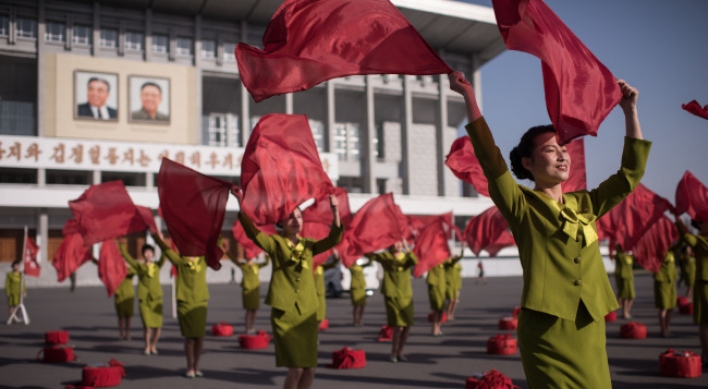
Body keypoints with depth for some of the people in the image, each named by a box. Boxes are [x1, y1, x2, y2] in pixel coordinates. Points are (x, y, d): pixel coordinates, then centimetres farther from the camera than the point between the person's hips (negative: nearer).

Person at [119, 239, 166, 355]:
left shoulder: (157, 265, 11)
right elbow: (127, 257, 3)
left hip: (157, 298, 2)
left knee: (158, 326, 0)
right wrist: (122, 245, -3)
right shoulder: (139, 266, 6)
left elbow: (164, 256, -1)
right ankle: (147, 347, 13)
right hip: (144, 299, -2)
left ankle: (153, 346, 21)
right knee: (147, 325, -6)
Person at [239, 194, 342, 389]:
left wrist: (335, 213, -19)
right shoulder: (275, 242, 0)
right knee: (296, 368, -6)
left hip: (308, 313, 4)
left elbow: (333, 239, -4)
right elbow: (253, 232, -15)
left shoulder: (309, 245, 10)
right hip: (284, 313, -4)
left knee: (310, 368, 7)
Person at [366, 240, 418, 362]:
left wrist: (407, 249, -21)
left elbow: (415, 262, -14)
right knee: (399, 325, -11)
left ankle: (400, 352, 22)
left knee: (407, 325, 4)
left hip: (406, 295, 4)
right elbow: (370, 255, -11)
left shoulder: (406, 256, 7)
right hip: (392, 295, -4)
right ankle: (394, 352, 8)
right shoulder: (385, 256, 0)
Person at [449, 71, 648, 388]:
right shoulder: (522, 205, -3)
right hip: (546, 331, -5)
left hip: (590, 330, 5)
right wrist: (469, 95, -17)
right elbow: (490, 158, -14)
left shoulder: (585, 205, 12)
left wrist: (630, 110, 13)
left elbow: (631, 173, 15)